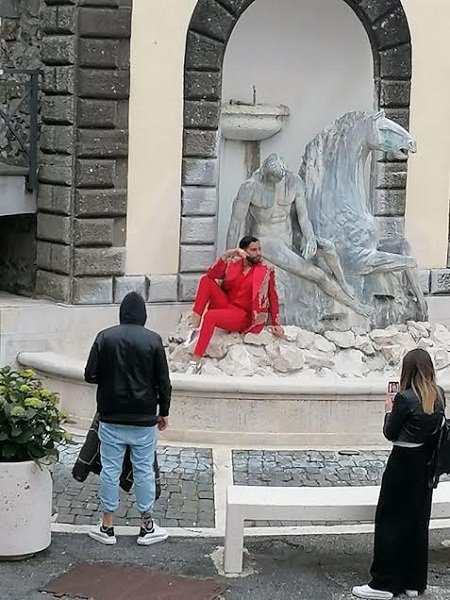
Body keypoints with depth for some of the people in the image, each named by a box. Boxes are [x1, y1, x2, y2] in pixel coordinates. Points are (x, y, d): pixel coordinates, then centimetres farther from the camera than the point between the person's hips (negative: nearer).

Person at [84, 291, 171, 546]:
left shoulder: (105, 337, -4)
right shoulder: (153, 340, -6)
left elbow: (90, 375, -3)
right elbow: (163, 381, -3)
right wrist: (164, 412, 9)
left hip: (111, 417, 1)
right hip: (144, 419, -1)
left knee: (110, 469, 7)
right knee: (144, 470, 7)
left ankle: (107, 527, 13)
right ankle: (147, 527, 15)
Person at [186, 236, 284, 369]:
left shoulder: (266, 271, 0)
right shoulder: (232, 263, 5)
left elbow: (273, 297, 2)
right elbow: (211, 274, -9)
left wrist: (275, 323, -3)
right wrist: (227, 255, -19)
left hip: (243, 316, -4)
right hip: (225, 306, 4)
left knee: (210, 316, -33)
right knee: (206, 280, -18)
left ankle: (195, 363, -36)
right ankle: (195, 328, -25)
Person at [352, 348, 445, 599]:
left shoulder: (405, 398, -19)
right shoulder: (439, 395, 0)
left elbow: (390, 433, -10)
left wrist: (389, 410, 5)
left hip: (404, 463, -7)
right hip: (427, 463, 7)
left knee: (391, 522, 2)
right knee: (418, 522, 14)